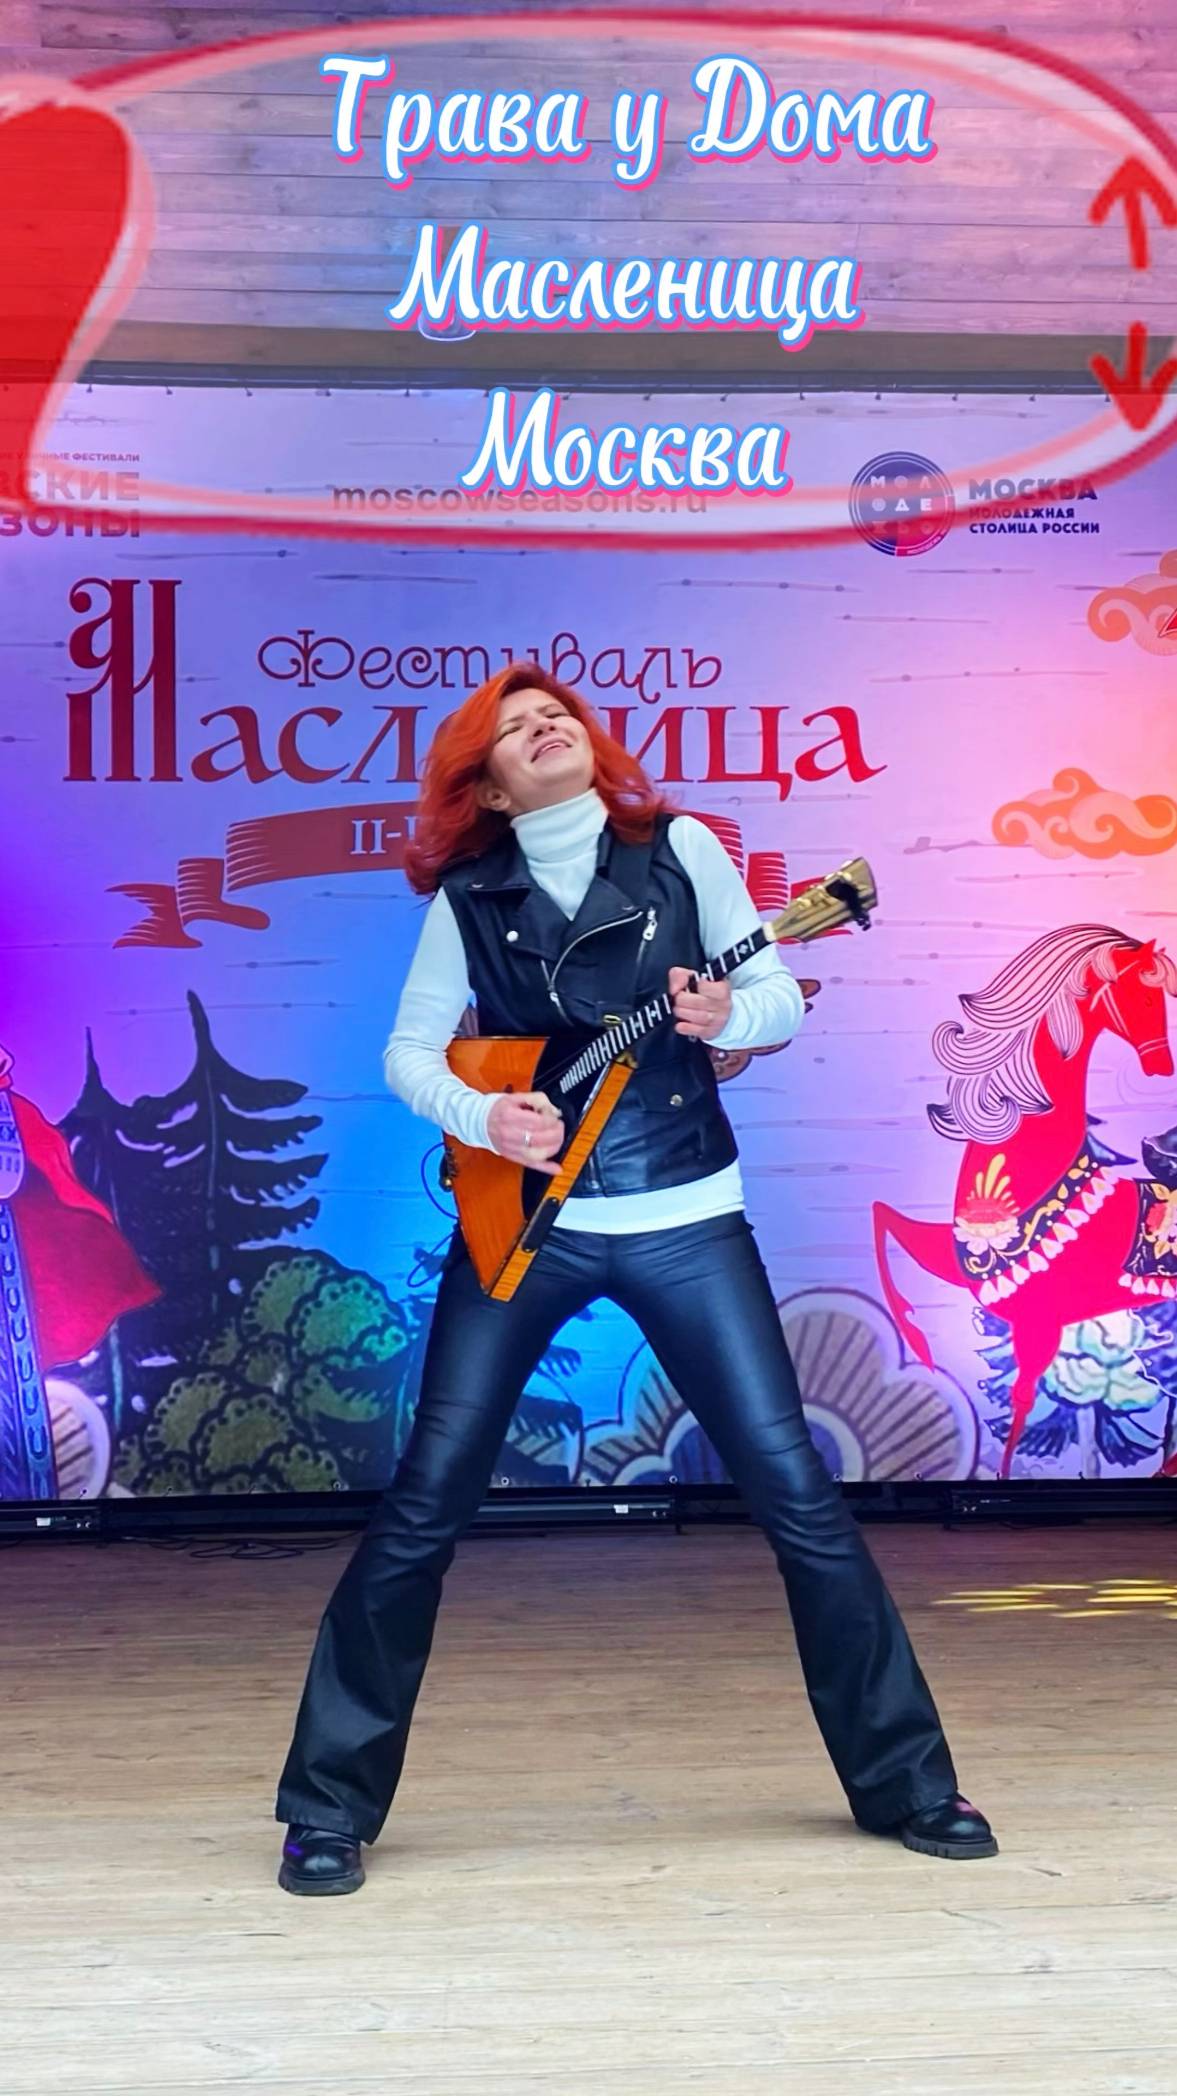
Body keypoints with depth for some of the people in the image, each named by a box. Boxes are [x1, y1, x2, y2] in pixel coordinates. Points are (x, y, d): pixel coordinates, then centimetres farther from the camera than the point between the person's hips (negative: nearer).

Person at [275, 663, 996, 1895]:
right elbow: (408, 1051, 4)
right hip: (521, 1217, 0)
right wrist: (478, 1115, -15)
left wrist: (725, 1015, -19)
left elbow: (784, 998, 3)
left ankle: (907, 1784, 14)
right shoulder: (468, 898, 2)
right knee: (424, 1508, -4)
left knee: (798, 1493, -1)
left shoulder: (680, 850, 1)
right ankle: (328, 1809, 7)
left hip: (685, 1221, 0)